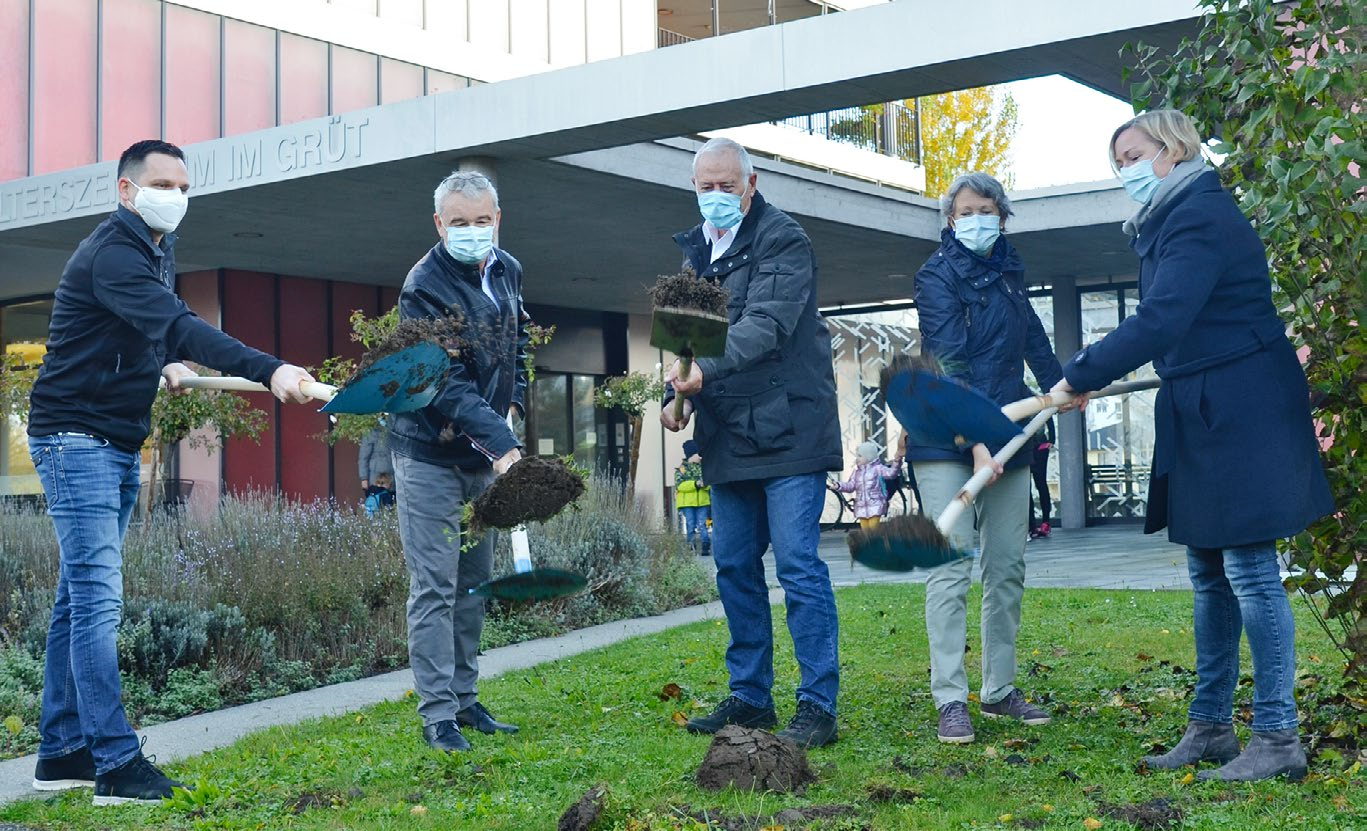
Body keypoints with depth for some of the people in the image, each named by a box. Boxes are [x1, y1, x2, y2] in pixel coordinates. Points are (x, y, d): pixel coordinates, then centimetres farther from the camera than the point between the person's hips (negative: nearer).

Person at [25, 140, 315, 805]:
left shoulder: (159, 254, 14)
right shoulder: (111, 252, -18)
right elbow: (179, 327, -33)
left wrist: (166, 363, 5)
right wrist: (269, 370, -43)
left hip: (121, 445, 9)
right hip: (74, 437, -9)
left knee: (82, 597, 11)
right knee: (97, 596, -13)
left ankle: (61, 752, 17)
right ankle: (117, 764, -14)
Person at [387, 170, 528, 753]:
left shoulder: (507, 272, 5)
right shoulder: (424, 288, -19)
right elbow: (447, 385, -26)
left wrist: (512, 405, 6)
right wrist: (502, 444, -35)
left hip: (483, 453, 7)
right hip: (429, 453, -7)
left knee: (475, 580, 13)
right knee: (434, 586, -6)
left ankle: (465, 698, 23)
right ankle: (437, 715, -1)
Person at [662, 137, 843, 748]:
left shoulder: (783, 240, -7)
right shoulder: (694, 253, 16)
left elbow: (767, 324, -21)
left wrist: (706, 369, -35)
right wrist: (677, 393, -1)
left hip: (788, 429, -7)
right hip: (727, 438, 8)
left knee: (798, 565, -9)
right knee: (734, 567, 11)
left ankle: (818, 704, -3)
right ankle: (750, 695, 22)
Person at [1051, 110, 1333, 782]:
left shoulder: (1201, 216, -15)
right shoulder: (1167, 222, 16)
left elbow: (1160, 320, -26)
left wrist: (1081, 376, -21)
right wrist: (1093, 376, 9)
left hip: (1241, 415, -10)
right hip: (1202, 418, 10)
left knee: (1248, 569, -7)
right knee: (1209, 573, 12)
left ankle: (1278, 739, 0)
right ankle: (1210, 726, 19)